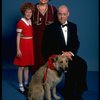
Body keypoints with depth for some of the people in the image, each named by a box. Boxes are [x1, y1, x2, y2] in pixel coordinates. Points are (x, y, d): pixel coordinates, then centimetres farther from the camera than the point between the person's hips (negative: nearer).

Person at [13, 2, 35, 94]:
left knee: (27, 66, 14)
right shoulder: (20, 22, -10)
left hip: (30, 45, 6)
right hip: (23, 45, -6)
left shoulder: (31, 22, 7)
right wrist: (18, 49, -13)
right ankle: (21, 86, 11)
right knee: (21, 67, 2)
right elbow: (18, 37, -9)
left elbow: (32, 34, 11)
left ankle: (26, 84, 25)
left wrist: (32, 46, 10)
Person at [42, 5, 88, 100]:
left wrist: (71, 52, -11)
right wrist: (62, 53, -18)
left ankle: (78, 91, -9)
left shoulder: (73, 26, 10)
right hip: (56, 55, -4)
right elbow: (47, 46, -9)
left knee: (82, 64, -23)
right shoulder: (50, 27, -4)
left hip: (69, 54, 4)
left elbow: (76, 43, 10)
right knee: (70, 66, -29)